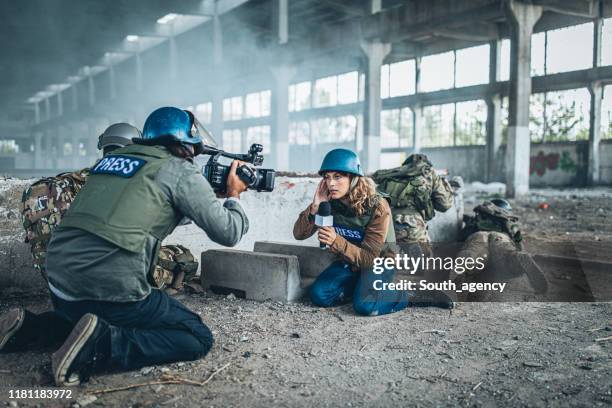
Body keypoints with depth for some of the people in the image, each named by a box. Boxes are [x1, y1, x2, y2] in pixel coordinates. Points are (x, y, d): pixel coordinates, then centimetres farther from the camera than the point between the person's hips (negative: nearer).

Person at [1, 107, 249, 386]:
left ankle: (29, 325, 15)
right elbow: (228, 232, -1)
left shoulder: (112, 158, 19)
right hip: (110, 292, -8)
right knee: (198, 339, 3)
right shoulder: (180, 171, -1)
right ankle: (102, 344, -14)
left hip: (59, 284, 8)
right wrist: (234, 194, 19)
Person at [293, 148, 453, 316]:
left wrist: (336, 242, -44)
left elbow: (369, 257, -28)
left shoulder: (377, 207, -27)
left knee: (364, 305, -30)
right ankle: (361, 285, 6)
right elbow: (299, 234, -15)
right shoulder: (328, 202, -15)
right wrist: (315, 207, -33)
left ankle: (409, 297, -6)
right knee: (319, 295, -16)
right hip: (349, 261, 5)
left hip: (378, 261, -5)